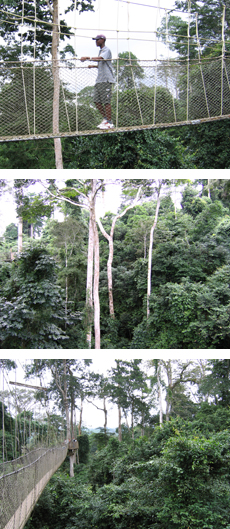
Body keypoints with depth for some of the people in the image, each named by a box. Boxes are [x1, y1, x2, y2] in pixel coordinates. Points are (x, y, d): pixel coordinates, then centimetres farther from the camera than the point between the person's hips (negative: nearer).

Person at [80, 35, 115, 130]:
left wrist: (88, 58, -33)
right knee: (96, 100, 7)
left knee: (106, 101, -9)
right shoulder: (100, 51, 22)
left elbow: (100, 59, -28)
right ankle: (105, 119, 17)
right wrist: (93, 66, 21)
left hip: (106, 80, -10)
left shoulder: (106, 50, -7)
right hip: (99, 80, 10)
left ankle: (110, 123, -5)